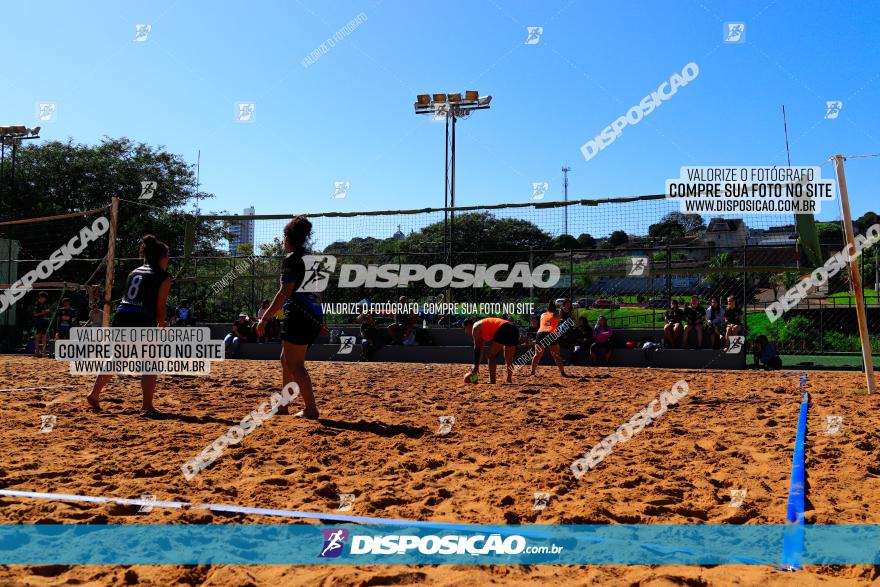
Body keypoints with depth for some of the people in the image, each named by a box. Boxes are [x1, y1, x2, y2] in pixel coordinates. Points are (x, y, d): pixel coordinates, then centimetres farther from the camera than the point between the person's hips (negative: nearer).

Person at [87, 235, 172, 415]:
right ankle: (147, 407, 3)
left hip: (121, 317, 6)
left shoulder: (135, 272, 20)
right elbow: (159, 307, -2)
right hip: (142, 323, -6)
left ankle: (94, 395, 31)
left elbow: (131, 299, 18)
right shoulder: (164, 277, 2)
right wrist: (162, 326, 16)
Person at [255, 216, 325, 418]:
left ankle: (311, 409, -5)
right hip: (314, 315, 9)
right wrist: (319, 321, 26)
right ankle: (283, 406, 25)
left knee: (295, 365, -4)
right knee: (286, 361, 18)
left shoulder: (291, 259, -8)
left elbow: (285, 292, -16)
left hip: (299, 316, -9)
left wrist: (265, 318, -14)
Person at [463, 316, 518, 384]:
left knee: (491, 355, 1)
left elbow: (477, 348, 2)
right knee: (509, 359, 21)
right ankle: (509, 380, 20)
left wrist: (475, 366, 2)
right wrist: (476, 367, 36)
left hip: (503, 331, -9)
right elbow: (480, 350, 36)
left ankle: (492, 381, -3)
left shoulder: (475, 327, 9)